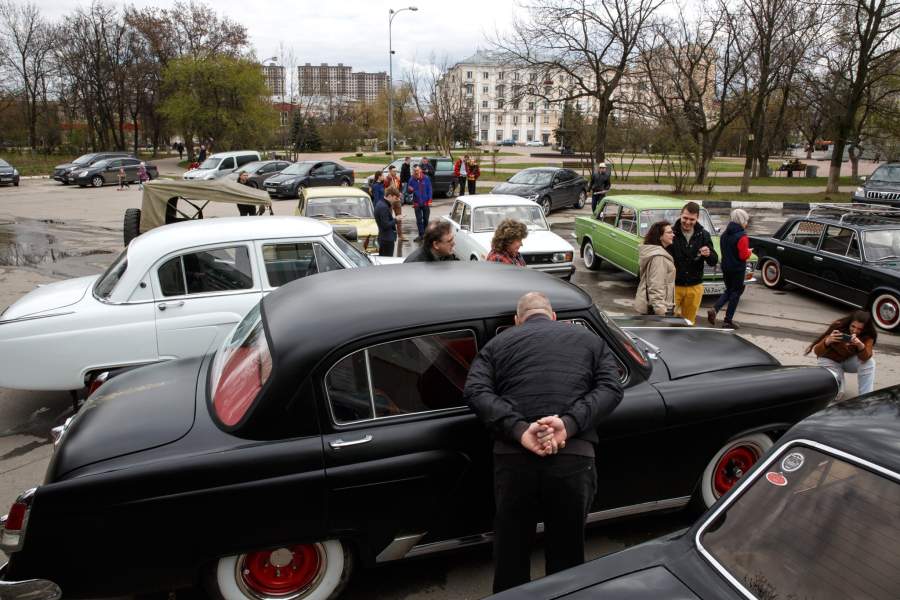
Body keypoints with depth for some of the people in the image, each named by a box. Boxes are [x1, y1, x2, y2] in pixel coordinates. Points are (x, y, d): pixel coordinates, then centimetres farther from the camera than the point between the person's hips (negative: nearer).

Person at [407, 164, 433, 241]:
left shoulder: (426, 179, -3)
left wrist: (429, 200, -8)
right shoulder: (412, 180, 0)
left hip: (426, 203, -1)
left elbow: (429, 190, -1)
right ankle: (421, 235, 9)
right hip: (417, 203, 1)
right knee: (419, 220, 3)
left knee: (426, 219, 9)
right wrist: (410, 190, -19)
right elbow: (409, 191, 5)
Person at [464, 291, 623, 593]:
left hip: (513, 455, 0)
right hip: (574, 456, 0)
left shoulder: (498, 343, 17)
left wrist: (519, 431, -12)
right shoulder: (590, 339, 20)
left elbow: (474, 391, -1)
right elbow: (610, 389, 3)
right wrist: (569, 425, -10)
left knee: (511, 550, 19)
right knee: (567, 551, 20)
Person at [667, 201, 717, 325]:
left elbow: (714, 262, 1)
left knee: (689, 322, 14)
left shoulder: (703, 235, 1)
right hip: (674, 286, -3)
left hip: (695, 287, 3)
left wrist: (709, 254, -21)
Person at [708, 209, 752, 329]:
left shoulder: (724, 234, 4)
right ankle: (728, 320, 10)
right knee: (736, 293, 6)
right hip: (737, 269, -7)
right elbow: (743, 255, -19)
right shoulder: (742, 236, -18)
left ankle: (714, 309, -2)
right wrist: (749, 251, 3)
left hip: (726, 267, 7)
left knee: (729, 290, 20)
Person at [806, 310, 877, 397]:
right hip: (830, 360, -3)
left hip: (849, 360, 3)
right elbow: (817, 351, -29)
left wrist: (861, 345, -56)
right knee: (836, 392, -22)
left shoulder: (867, 335, -19)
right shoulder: (838, 327, -26)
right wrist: (827, 341, -50)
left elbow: (865, 357, -35)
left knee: (869, 361, -30)